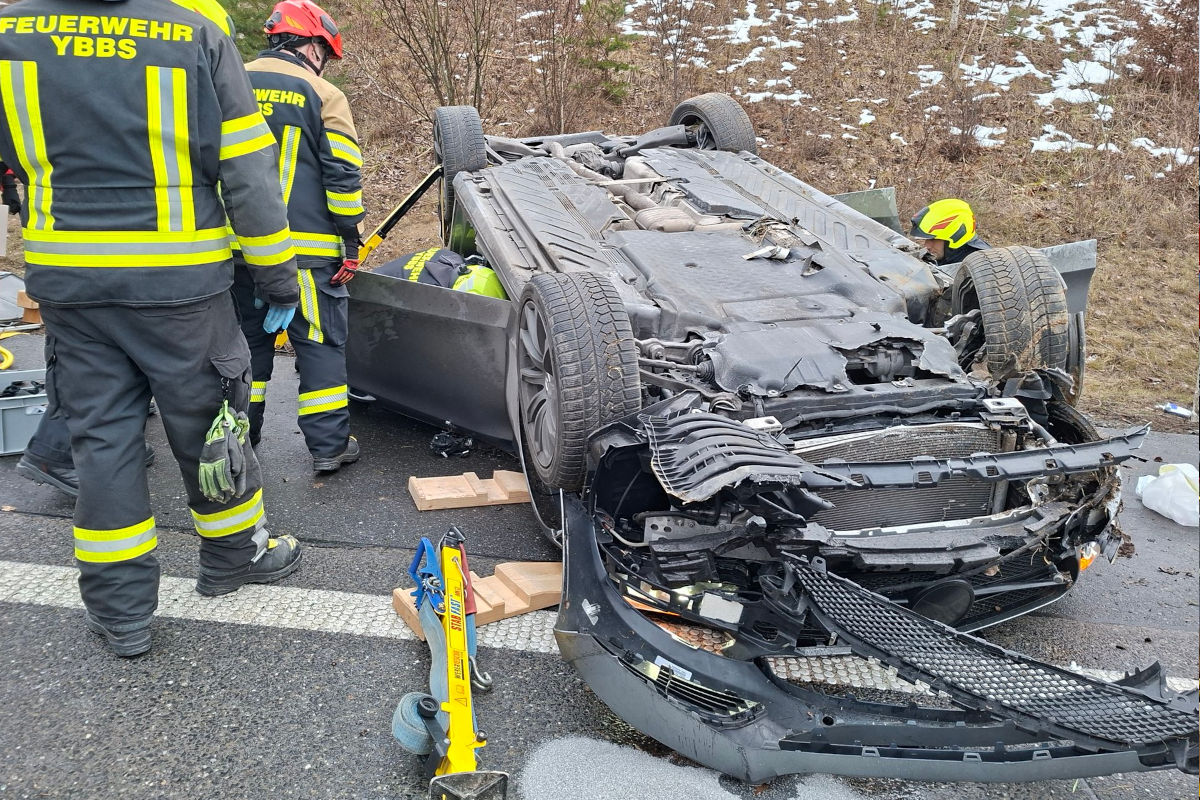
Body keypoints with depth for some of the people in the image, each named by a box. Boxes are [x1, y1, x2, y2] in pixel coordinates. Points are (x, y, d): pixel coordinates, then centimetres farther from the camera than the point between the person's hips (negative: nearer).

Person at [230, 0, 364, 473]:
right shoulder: (322, 95, -3)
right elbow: (343, 176, -8)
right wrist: (351, 243, -2)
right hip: (307, 249, -4)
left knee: (247, 342, 16)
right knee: (321, 344, 5)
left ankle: (239, 440, 24)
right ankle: (329, 446, 8)